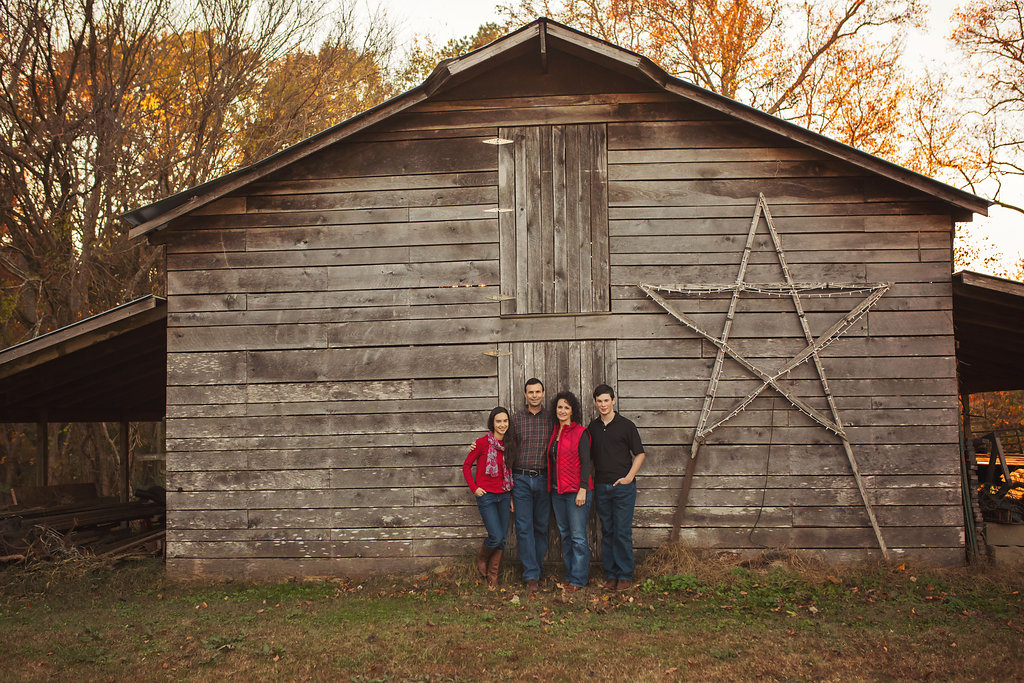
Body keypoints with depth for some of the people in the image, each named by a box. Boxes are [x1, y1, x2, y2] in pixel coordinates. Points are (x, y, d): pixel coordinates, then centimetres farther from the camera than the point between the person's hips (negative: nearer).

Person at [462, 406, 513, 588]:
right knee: (496, 537, -11)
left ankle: (493, 576, 20)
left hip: (504, 495, 5)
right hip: (486, 495, -5)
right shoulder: (483, 442, -8)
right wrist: (474, 488, -7)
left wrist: (512, 494, 10)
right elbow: (466, 466, -1)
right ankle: (481, 559, 20)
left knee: (502, 538, 6)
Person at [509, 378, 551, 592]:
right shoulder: (516, 419, 6)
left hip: (544, 479, 0)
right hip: (521, 479, 0)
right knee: (524, 527, -3)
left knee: (542, 526, 6)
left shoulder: (552, 419, 5)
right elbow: (510, 451, 8)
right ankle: (531, 576, 1)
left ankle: (535, 568, 18)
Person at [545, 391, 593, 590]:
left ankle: (578, 578, 4)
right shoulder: (554, 433, 13)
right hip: (557, 491, 7)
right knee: (565, 534, 12)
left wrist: (583, 490, -16)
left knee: (578, 536, -4)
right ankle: (569, 575, 22)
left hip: (576, 491, -7)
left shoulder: (580, 433, -7)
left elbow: (585, 463, -11)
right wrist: (550, 486, 12)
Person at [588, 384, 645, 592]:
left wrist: (629, 477, -8)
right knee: (607, 531, 8)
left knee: (622, 531, -4)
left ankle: (625, 575, 6)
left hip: (623, 486, -4)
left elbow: (640, 454, 2)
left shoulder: (626, 425, -1)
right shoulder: (592, 428, 10)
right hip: (601, 487, 4)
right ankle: (611, 574, 15)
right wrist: (590, 478, 7)